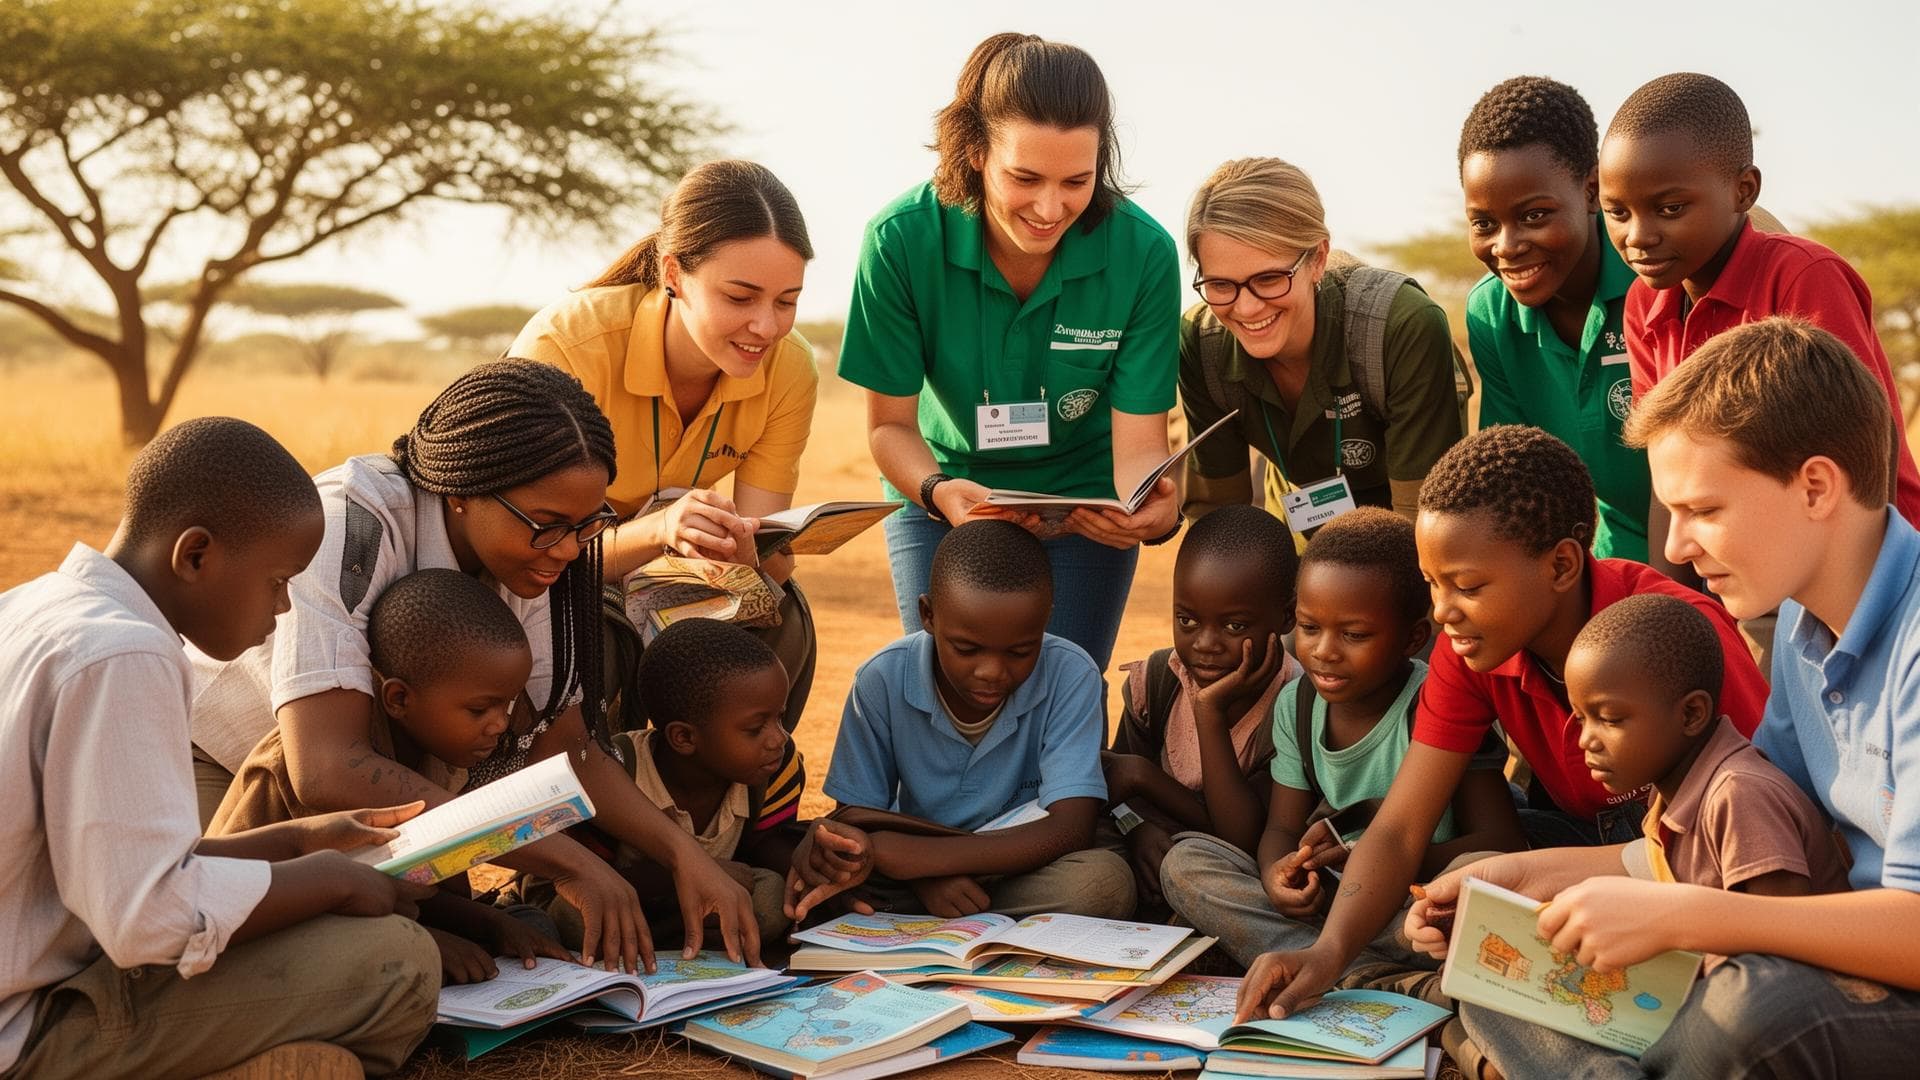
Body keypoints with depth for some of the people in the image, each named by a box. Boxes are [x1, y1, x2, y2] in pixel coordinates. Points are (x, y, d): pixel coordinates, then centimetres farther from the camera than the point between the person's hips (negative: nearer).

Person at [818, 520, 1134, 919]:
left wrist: (906, 856, -32)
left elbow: (1069, 830, -25)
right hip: (920, 875, 0)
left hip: (1024, 879, 1)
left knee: (1105, 881, -33)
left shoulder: (1070, 676, -18)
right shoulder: (883, 680, -13)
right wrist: (924, 877, -29)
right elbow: (852, 816, -6)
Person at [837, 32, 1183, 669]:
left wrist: (1156, 509, -43)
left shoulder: (1143, 252, -22)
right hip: (946, 492, 0)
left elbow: (1139, 443, -20)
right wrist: (937, 491, -35)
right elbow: (890, 424, -14)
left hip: (1085, 503, 0)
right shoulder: (902, 240, -22)